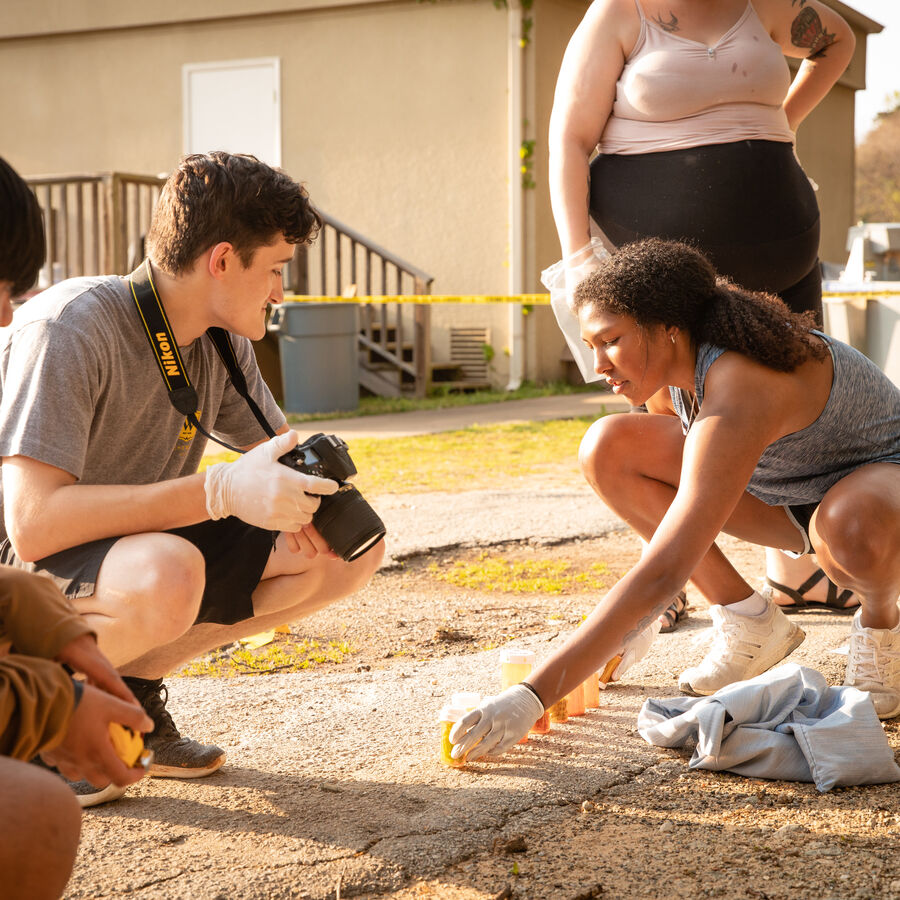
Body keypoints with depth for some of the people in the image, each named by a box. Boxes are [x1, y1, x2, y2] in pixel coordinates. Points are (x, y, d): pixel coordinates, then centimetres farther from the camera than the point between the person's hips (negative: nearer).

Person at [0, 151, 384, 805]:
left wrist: (306, 494, -15)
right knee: (165, 575, -41)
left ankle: (132, 686, 3)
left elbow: (279, 455, 11)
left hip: (138, 550, 8)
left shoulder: (223, 344, -1)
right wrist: (220, 491, -37)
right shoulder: (69, 328, -24)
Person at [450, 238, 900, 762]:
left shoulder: (735, 393, -37)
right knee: (607, 448, -13)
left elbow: (662, 575, -44)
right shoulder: (679, 362, -11)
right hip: (786, 491, 8)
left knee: (854, 528, -46)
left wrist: (534, 696, -48)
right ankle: (750, 624, -1)